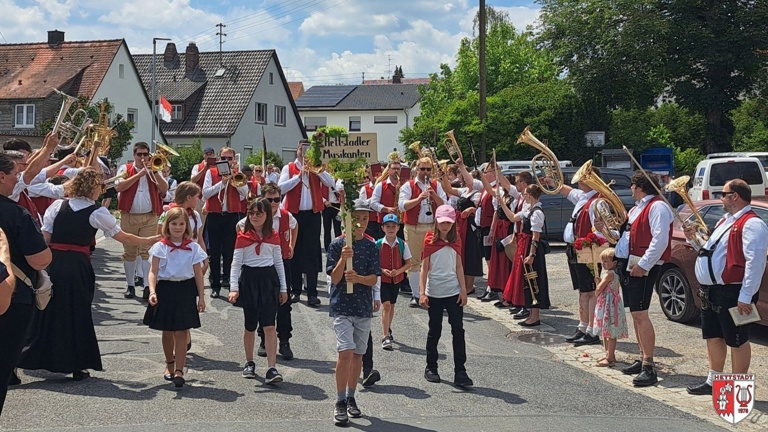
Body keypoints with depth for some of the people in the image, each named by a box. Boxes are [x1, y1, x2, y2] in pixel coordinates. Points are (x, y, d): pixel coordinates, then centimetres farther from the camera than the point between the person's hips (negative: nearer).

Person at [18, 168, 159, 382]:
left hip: (53, 264, 3)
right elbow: (122, 237, 0)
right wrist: (149, 240, 12)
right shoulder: (96, 213, -5)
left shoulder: (57, 206, 4)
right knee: (78, 314, 8)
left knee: (47, 312, 12)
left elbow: (44, 238, 2)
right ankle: (78, 365, 12)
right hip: (78, 267, -3)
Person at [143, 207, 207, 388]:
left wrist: (201, 297, 2)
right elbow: (153, 272, -7)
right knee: (167, 332, 13)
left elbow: (198, 274, 3)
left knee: (181, 333, -5)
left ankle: (179, 371, -4)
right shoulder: (160, 247, -2)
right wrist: (152, 292, -21)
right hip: (165, 289, 1)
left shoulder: (193, 247, 0)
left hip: (185, 290, -1)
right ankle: (169, 364, 34)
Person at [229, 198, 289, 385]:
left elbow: (279, 262, 10)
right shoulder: (243, 237, -1)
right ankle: (249, 363, 27)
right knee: (250, 326, 10)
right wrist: (234, 287, -13)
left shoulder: (273, 236, 4)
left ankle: (272, 369, -10)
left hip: (269, 280, 0)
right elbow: (236, 263, -3)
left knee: (269, 325, -7)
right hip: (249, 280, 0)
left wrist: (283, 288, 9)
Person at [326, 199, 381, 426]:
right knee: (346, 352, -15)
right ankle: (340, 403, -6)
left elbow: (374, 279, -1)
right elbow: (335, 278, -8)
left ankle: (351, 398, 27)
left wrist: (357, 278, -21)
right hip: (341, 306, -4)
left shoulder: (371, 247, 4)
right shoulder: (337, 244, -4)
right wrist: (343, 259, -24)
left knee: (357, 354, 11)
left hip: (364, 307, 4)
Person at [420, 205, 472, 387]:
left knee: (458, 330, -4)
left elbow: (459, 267, 8)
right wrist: (422, 292, -9)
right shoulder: (430, 241, -4)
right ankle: (431, 368, 23)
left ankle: (460, 372, -2)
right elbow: (424, 268, -3)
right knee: (434, 331, 8)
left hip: (453, 292, 2)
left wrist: (463, 290, 1)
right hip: (434, 292, -2)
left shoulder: (455, 240, 5)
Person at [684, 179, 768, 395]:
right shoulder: (725, 221, 17)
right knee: (714, 337, 17)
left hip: (733, 293, -10)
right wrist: (694, 239, 11)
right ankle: (713, 381, 29)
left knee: (737, 341, 1)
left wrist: (746, 297, -26)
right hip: (711, 290, 10)